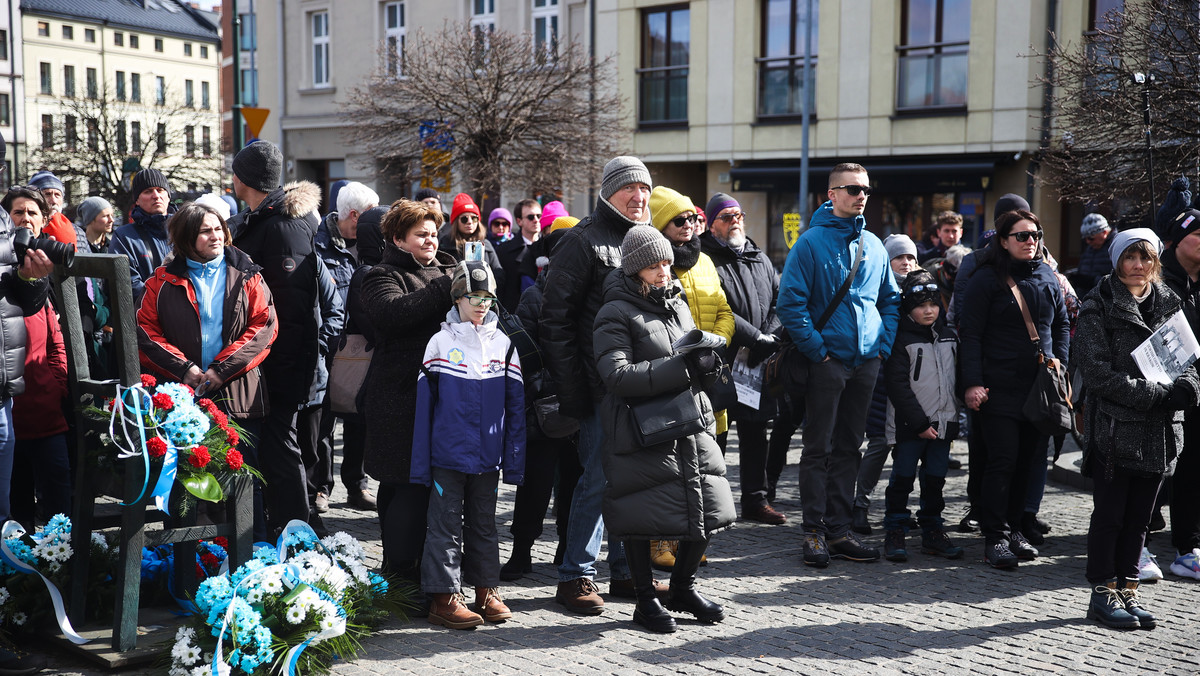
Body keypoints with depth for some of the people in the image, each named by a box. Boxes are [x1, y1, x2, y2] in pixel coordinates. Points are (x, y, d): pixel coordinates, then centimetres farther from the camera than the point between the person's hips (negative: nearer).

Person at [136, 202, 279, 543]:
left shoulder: (246, 275, 7)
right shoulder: (164, 281, 8)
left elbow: (265, 325, -3)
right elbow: (146, 331, 1)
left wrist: (222, 368, -11)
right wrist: (183, 368, -12)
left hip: (237, 393, -1)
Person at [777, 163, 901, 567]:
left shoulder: (874, 245, 11)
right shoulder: (812, 241, -6)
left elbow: (891, 300, 19)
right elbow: (790, 302, -11)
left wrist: (883, 346, 7)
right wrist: (818, 350, -13)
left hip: (866, 362, 6)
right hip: (828, 362, -5)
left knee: (849, 447, 10)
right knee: (819, 449, 0)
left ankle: (838, 529, 18)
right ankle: (815, 531, 7)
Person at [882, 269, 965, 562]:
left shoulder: (949, 337, 10)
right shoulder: (902, 339, -8)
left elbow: (957, 377, 18)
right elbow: (897, 386, -12)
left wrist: (952, 418, 9)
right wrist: (920, 423, -15)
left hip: (943, 422, 5)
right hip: (910, 424, -5)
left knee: (935, 479, 11)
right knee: (903, 477, -1)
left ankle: (932, 531, 20)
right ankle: (895, 532, 6)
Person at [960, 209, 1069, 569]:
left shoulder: (1048, 278, 13)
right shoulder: (987, 279, -3)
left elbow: (1062, 326, 20)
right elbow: (970, 333, -6)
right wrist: (973, 383, -13)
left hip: (1042, 387, 5)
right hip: (1000, 387, -5)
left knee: (1029, 458, 7)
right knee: (1002, 460, -7)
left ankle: (1013, 527, 21)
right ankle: (995, 537, 1)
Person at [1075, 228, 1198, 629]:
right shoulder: (1099, 308, -6)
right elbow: (1099, 374, -14)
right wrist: (1158, 394, -19)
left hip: (1160, 431, 5)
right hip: (1114, 429, -5)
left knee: (1139, 517, 10)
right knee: (1110, 514, 1)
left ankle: (1127, 590, 19)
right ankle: (1104, 593, 11)